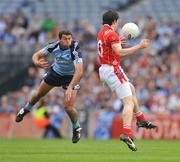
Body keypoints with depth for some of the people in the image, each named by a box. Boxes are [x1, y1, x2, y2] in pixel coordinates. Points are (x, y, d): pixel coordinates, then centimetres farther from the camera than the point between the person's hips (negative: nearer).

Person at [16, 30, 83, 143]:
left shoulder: (75, 51, -35)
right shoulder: (54, 47, -23)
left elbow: (79, 72, -41)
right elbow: (37, 55, -13)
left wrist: (70, 88, -48)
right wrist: (37, 62, -37)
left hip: (71, 77, -4)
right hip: (55, 72, 4)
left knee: (68, 107, -16)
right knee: (38, 94, 19)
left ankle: (77, 129, 13)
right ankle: (25, 110, 52)